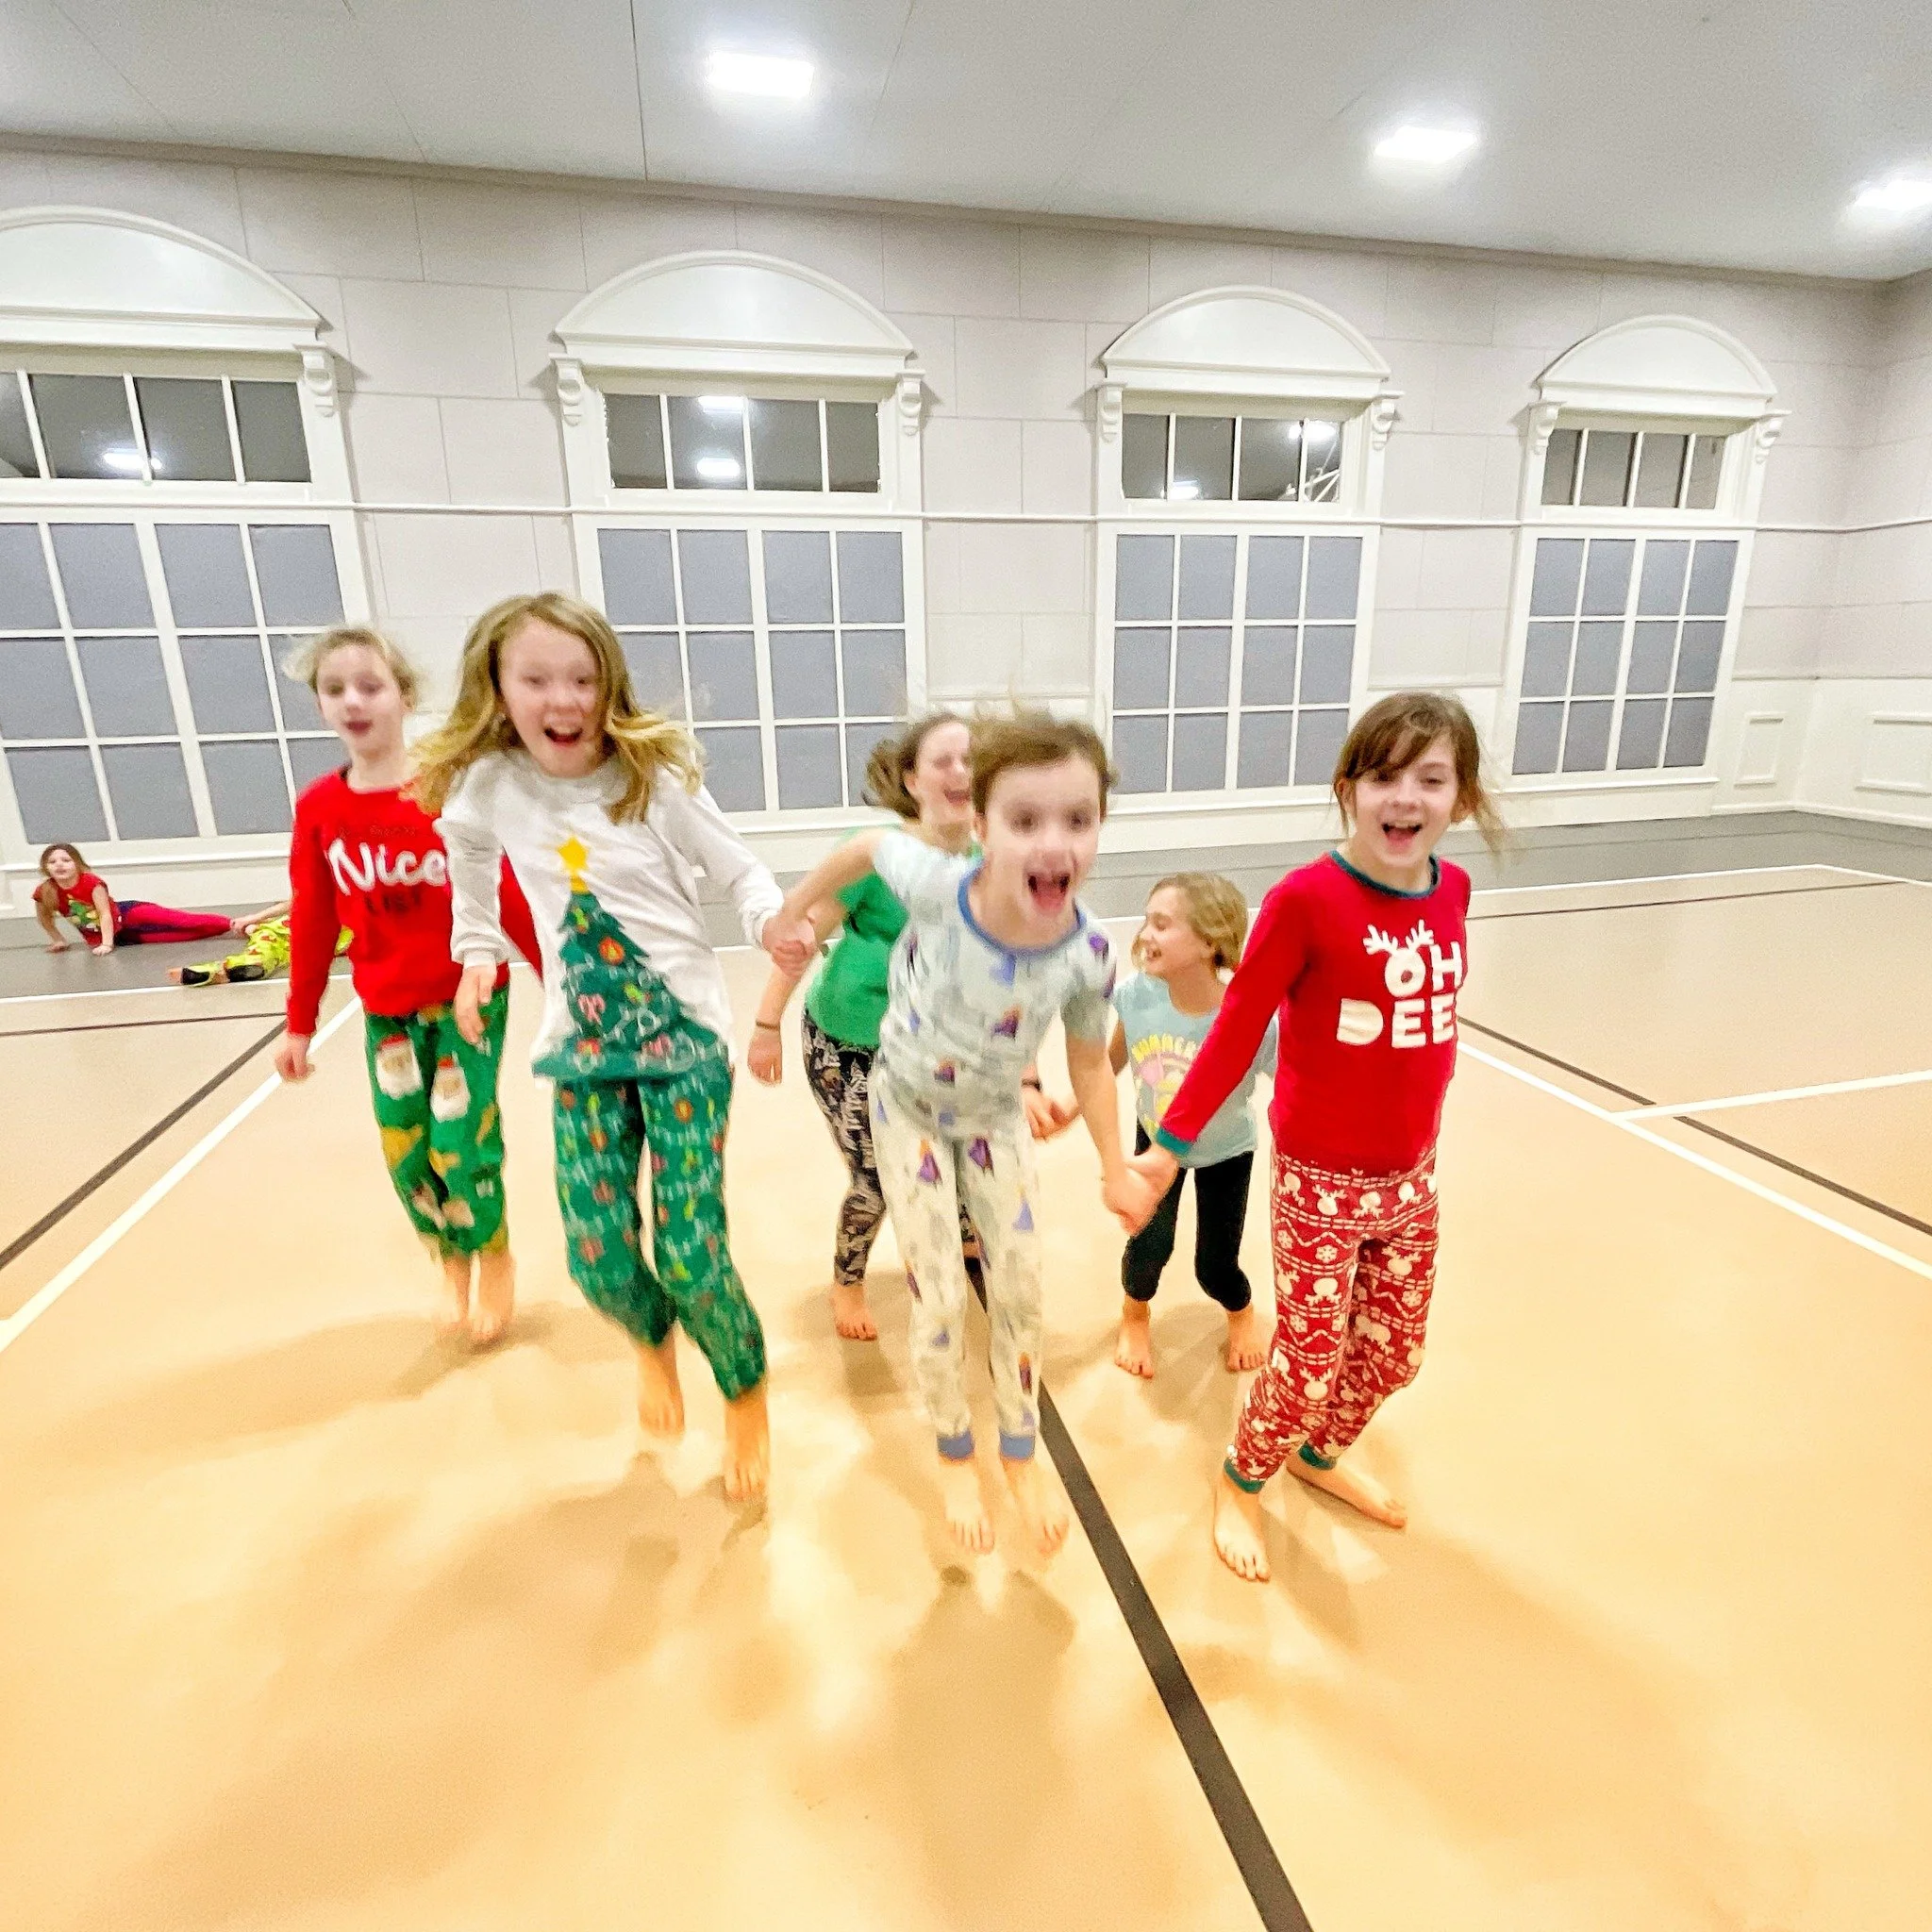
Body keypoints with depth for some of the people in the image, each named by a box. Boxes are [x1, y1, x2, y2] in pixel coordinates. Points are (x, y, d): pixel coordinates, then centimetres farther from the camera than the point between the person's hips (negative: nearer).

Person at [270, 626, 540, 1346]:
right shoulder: (319, 808, -3)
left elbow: (509, 896, -11)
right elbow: (312, 922, 4)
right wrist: (299, 1025, 9)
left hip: (469, 996, -4)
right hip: (386, 1010, 4)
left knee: (461, 1144, -3)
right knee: (405, 1151, 8)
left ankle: (496, 1260, 27)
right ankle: (452, 1266, 35)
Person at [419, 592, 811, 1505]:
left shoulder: (655, 778, -11)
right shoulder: (487, 788, -2)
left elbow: (740, 870, -6)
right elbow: (471, 860, 20)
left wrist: (774, 922, -26)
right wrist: (477, 951, 11)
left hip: (684, 1033, -3)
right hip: (583, 1046, 3)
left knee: (690, 1252, -6)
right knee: (599, 1261, -1)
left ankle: (745, 1392, 27)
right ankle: (654, 1339, 39)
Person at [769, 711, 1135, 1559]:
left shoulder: (1087, 954, -29)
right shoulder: (938, 885, -37)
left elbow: (1090, 1065, -11)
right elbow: (870, 845, -14)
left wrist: (1115, 1169, -6)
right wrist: (795, 906, -4)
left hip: (995, 1116, 2)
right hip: (910, 1110, -1)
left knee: (1021, 1291, 10)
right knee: (940, 1302, 3)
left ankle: (1021, 1456, 36)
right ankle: (954, 1458, 32)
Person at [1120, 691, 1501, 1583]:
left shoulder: (1453, 891, -3)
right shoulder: (1305, 898, -21)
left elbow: (1437, 1022, 7)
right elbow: (1235, 1032, -16)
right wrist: (1166, 1149, -14)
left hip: (1412, 1178, 6)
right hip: (1321, 1182, -6)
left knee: (1394, 1353, 21)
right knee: (1309, 1364, 8)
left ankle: (1322, 1454, 50)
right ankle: (1240, 1484, 37)